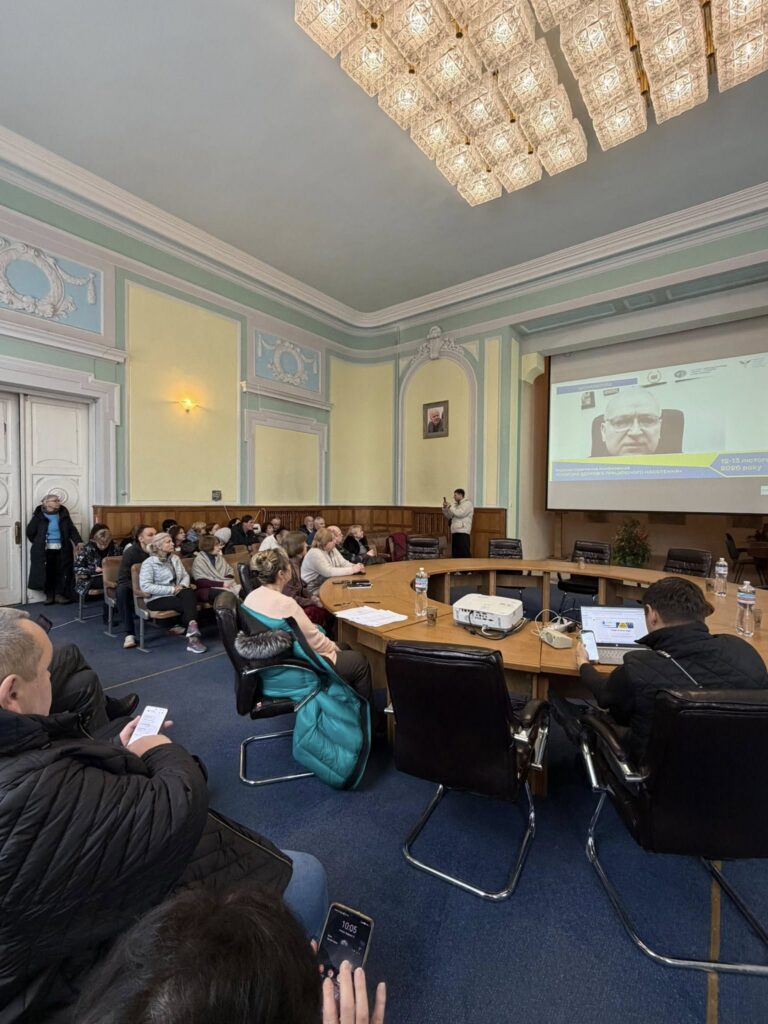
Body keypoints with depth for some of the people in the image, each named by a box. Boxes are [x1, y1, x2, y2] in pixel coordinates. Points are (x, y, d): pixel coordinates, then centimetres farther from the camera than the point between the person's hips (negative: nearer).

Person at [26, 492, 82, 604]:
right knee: (47, 573, 4)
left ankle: (59, 594, 16)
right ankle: (49, 595, 17)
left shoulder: (63, 515, 5)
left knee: (61, 572, 5)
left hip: (62, 550, 2)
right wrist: (39, 543, 5)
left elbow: (72, 530, 2)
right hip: (44, 551, -2)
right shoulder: (39, 516, -4)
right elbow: (30, 532, 1)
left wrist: (79, 542, -11)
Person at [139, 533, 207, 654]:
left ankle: (190, 630, -32)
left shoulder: (175, 558, 14)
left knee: (189, 593, -31)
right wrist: (171, 589, -20)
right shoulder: (149, 563, -7)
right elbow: (145, 586, -17)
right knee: (189, 604, -30)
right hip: (157, 599, -5)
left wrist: (183, 586, -9)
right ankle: (192, 636, -24)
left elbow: (185, 575, 15)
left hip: (176, 594, 5)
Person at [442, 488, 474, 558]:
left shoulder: (468, 503, -2)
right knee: (455, 554, 7)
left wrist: (450, 507, -5)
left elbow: (459, 514, -16)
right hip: (454, 532, 8)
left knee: (464, 554, -11)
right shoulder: (456, 505, 22)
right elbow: (449, 516, 22)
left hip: (463, 532, -8)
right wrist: (445, 508, 7)